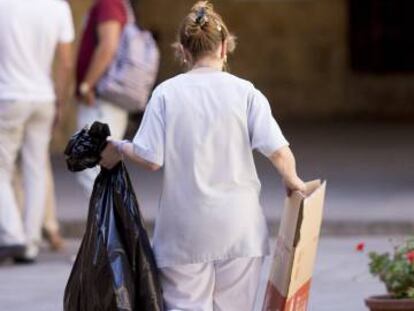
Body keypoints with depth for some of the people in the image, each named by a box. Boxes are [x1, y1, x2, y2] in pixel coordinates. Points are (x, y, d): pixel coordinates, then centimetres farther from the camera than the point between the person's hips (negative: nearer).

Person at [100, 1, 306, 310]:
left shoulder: (166, 93, -3)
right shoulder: (245, 92, -4)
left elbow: (151, 159, -7)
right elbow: (278, 150, -9)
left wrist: (119, 148, 12)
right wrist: (292, 181, 10)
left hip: (185, 229, 0)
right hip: (238, 226, 1)